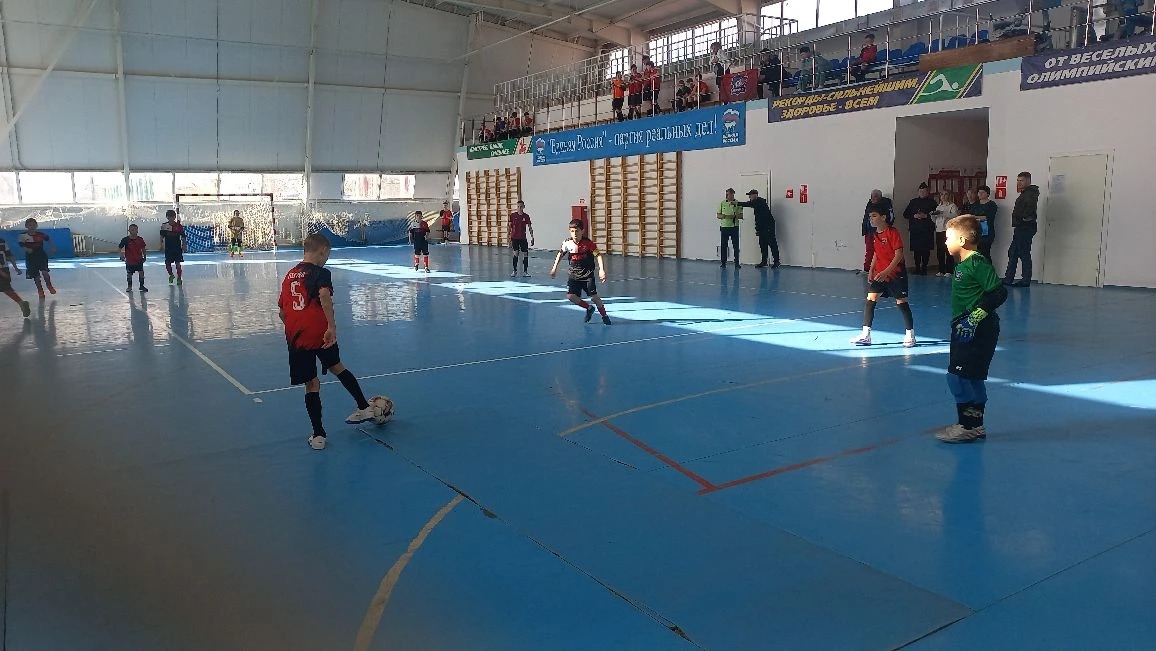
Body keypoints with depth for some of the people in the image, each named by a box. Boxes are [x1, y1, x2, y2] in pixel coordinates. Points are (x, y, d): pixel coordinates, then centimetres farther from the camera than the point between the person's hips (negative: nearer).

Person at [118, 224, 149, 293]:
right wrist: (121, 256, -7)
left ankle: (141, 286, 8)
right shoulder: (125, 239, -11)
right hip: (129, 260, -1)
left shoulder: (140, 239, -5)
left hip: (139, 259, 1)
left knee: (141, 272, -4)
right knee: (129, 274, 10)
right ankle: (129, 286, 26)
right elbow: (119, 248, -2)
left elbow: (143, 248, 9)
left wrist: (144, 256, 10)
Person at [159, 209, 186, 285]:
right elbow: (162, 236, 5)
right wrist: (161, 245, -3)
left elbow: (183, 237, 2)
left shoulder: (179, 226, -3)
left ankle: (179, 278, 7)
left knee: (178, 263, -3)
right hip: (168, 248, 2)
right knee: (167, 264, 4)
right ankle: (171, 275, 31)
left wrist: (183, 246, -1)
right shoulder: (164, 226, 0)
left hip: (177, 248, -2)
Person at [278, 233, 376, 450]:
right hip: (319, 333, -4)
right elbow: (324, 296, -25)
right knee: (337, 367, 21)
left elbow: (281, 312, 17)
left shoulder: (289, 276, 15)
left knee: (311, 384, 10)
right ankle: (364, 407, 32)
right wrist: (332, 326, -27)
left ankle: (318, 435, 13)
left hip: (296, 338, 4)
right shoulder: (321, 273, -4)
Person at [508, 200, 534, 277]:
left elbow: (529, 227, 5)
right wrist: (509, 238, 1)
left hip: (523, 238, 1)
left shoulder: (526, 216, 1)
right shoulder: (513, 215, 0)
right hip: (515, 238, -1)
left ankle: (525, 271, 6)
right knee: (515, 254, -4)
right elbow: (510, 227, 4)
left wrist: (532, 237, -3)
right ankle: (514, 270, 8)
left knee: (525, 254, -2)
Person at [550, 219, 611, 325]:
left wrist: (602, 270, -29)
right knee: (570, 296, -10)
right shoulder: (567, 243, -6)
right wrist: (554, 268, 12)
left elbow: (598, 255, -17)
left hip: (588, 275, -3)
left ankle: (604, 315, 18)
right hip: (574, 276, 3)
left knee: (594, 296, -7)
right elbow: (560, 254, 13)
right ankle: (589, 308, 15)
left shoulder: (588, 243, -15)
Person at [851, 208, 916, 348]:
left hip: (895, 273, -7)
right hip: (879, 273, 7)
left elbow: (899, 254, -18)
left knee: (901, 302, 0)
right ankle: (866, 335, -1)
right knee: (870, 299, -3)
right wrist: (871, 270, 10)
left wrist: (886, 271, -24)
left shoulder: (892, 232, -15)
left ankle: (910, 335, 14)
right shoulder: (875, 234, 8)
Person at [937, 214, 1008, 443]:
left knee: (957, 376, -8)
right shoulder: (963, 263, 12)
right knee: (972, 378, 16)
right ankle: (976, 425, 27)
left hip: (977, 331, -10)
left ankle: (967, 426, 1)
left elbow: (999, 292, -22)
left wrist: (976, 317, -24)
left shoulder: (978, 263, -17)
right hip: (966, 330, 10)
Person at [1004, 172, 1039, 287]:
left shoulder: (1030, 193, -14)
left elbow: (1031, 204, -35)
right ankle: (1008, 279, 18)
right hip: (1021, 228, 11)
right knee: (1012, 252, 13)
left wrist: (1026, 217, -23)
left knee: (1024, 254, -5)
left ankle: (1026, 281, 1)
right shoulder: (1025, 193, 19)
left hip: (1025, 228, -11)